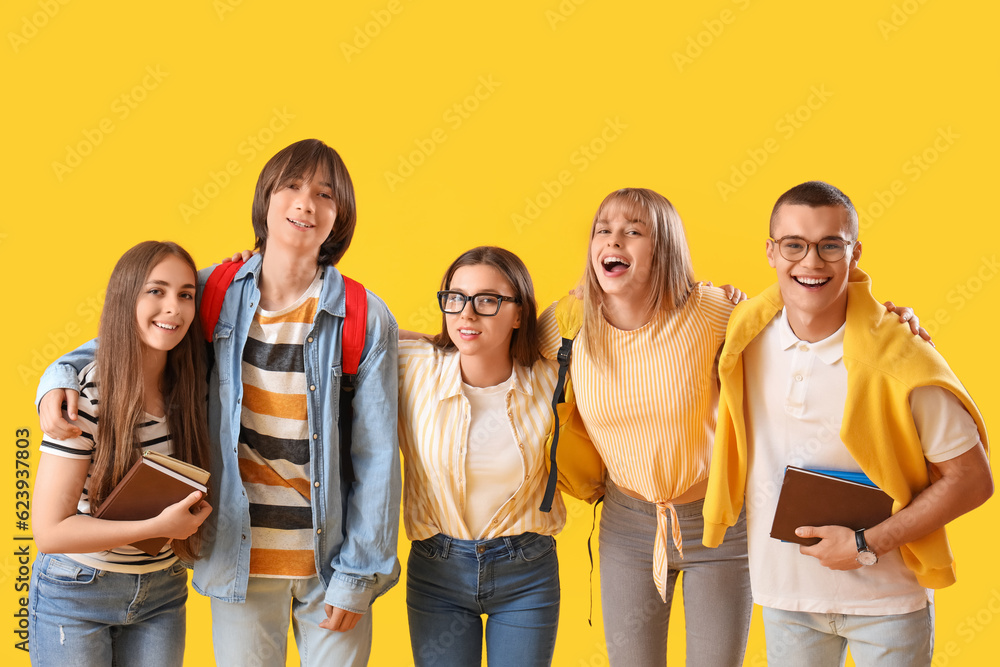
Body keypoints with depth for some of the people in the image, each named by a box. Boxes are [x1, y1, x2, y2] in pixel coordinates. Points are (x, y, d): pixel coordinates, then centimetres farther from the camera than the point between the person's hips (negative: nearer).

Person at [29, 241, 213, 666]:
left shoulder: (188, 390, -5)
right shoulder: (85, 396, -20)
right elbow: (50, 531, -20)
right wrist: (158, 527, -24)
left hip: (162, 594, 4)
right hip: (76, 596, -4)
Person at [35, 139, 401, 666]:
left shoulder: (366, 320, -9)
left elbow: (376, 455, -7)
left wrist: (357, 577, -6)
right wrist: (58, 381, -9)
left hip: (330, 560, -1)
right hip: (240, 559, 1)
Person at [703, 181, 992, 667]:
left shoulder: (903, 363, -19)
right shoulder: (748, 336, -6)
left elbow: (972, 480, -12)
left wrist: (867, 546, -16)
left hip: (886, 599, -3)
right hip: (785, 591, 3)